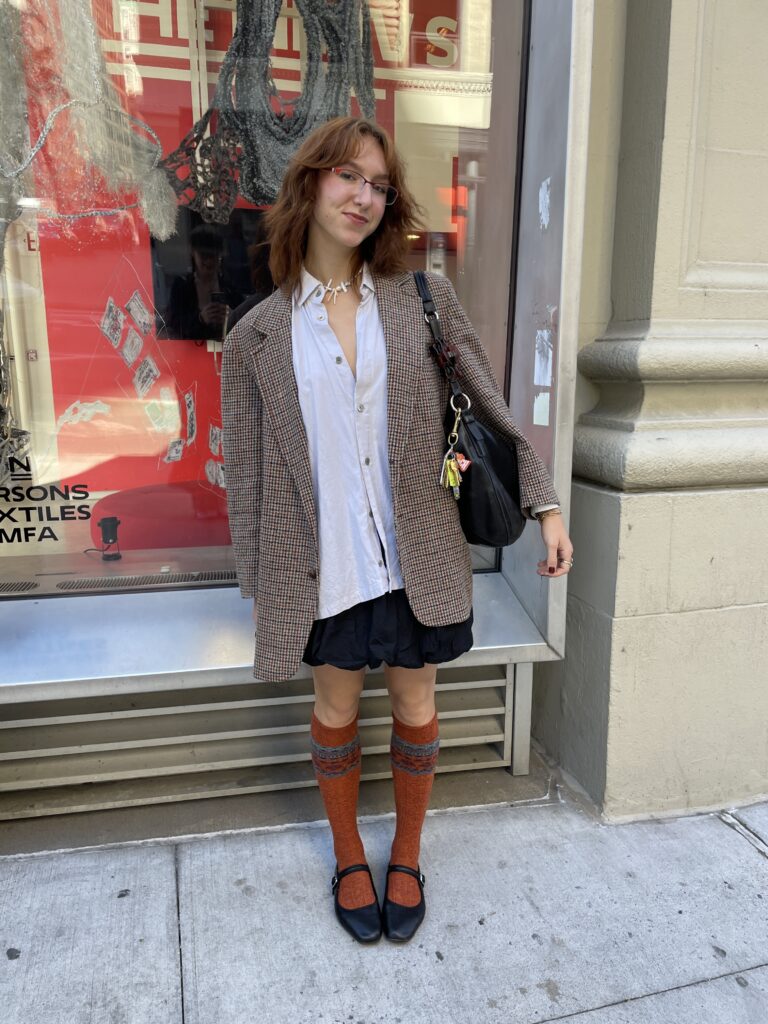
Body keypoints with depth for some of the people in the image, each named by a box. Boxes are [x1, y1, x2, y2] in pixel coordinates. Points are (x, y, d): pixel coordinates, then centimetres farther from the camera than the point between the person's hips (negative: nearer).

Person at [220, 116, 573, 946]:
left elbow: (490, 410, 2)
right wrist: (257, 586, 1)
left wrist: (545, 506, -2)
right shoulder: (257, 336, -2)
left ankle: (407, 857, 40)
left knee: (415, 706, 15)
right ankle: (349, 856, 42)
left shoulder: (423, 298, 0)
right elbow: (247, 472, 1)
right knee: (336, 709, 16)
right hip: (327, 566, 0)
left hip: (418, 558, 1)